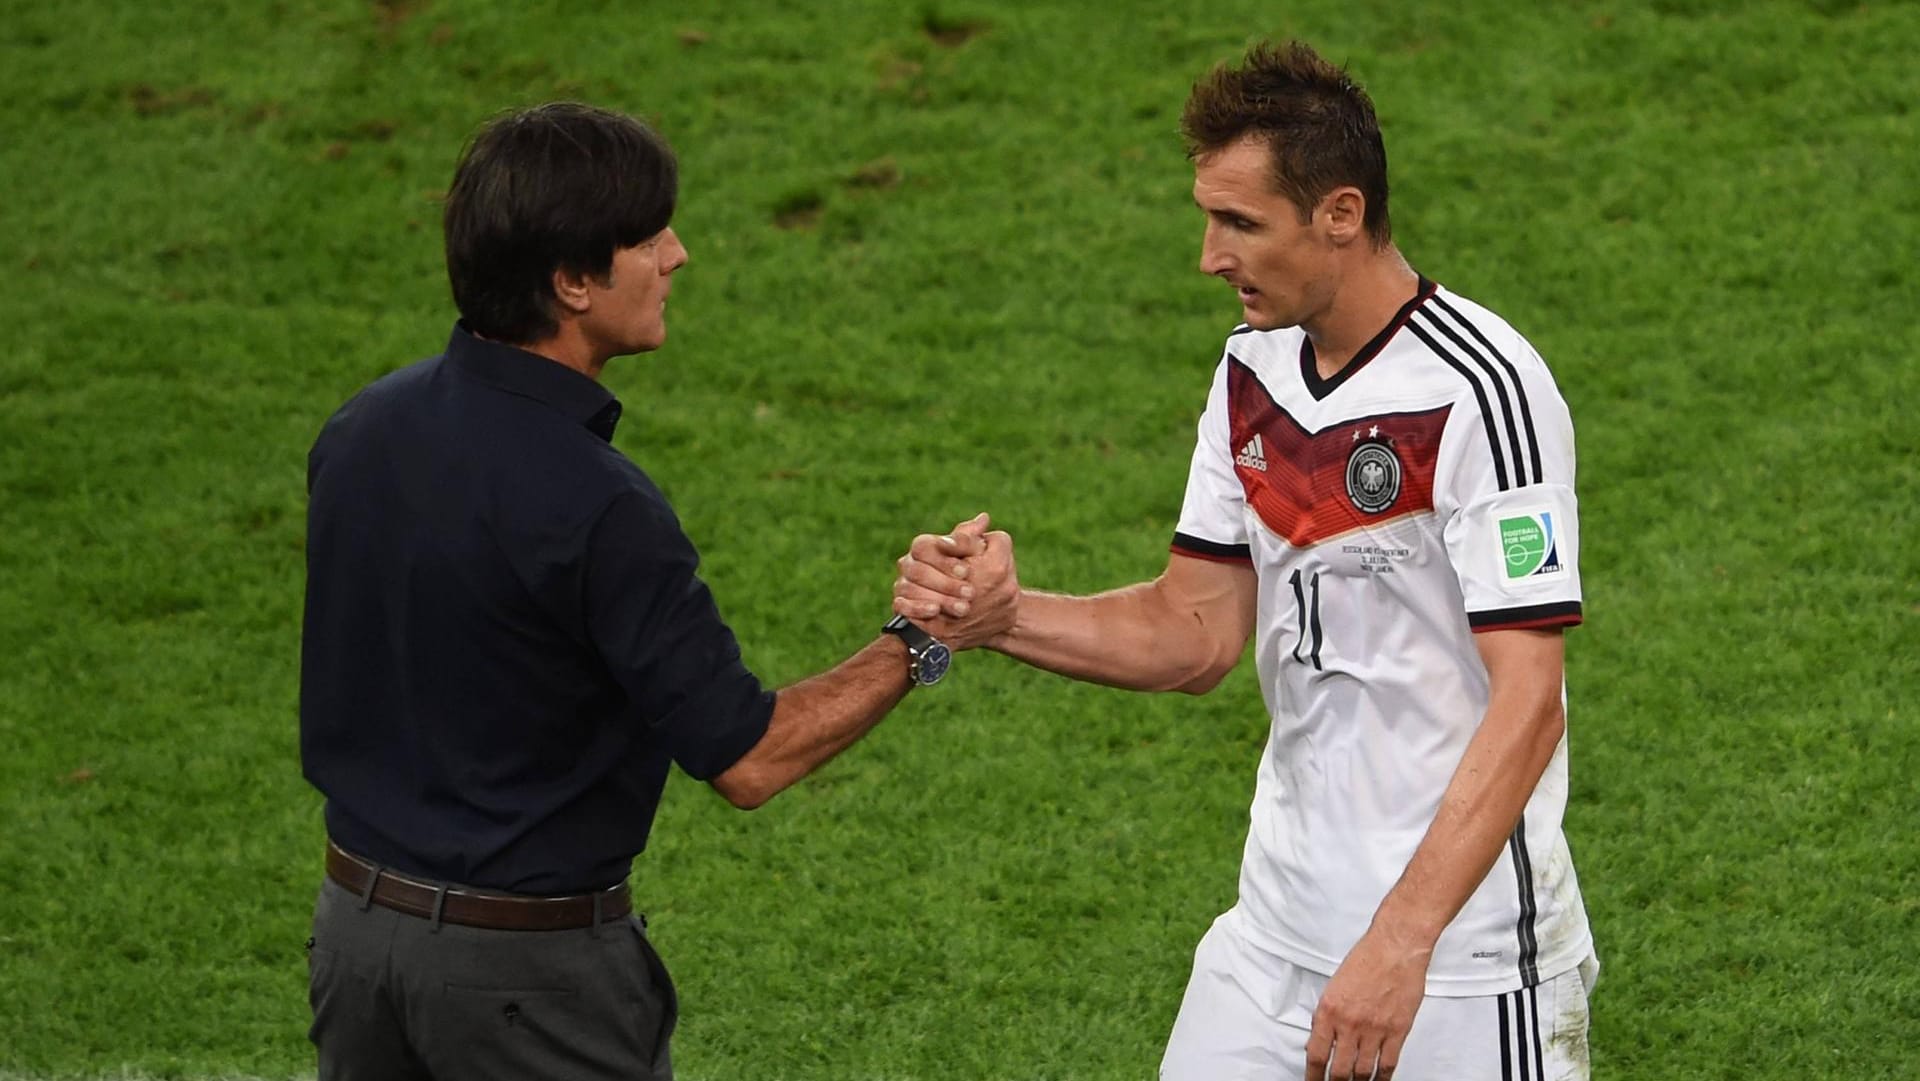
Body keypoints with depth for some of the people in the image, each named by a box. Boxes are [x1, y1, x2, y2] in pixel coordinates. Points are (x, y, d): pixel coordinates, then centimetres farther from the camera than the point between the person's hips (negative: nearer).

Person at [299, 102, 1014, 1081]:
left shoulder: (362, 427, -1)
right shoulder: (596, 509, -24)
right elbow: (747, 760, -20)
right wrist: (921, 643, -11)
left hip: (357, 922, 7)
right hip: (524, 965, -7)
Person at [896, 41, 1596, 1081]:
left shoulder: (1482, 391, -18)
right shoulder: (1252, 369, 6)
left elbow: (1527, 702, -22)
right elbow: (1199, 630, 10)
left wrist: (1399, 942, -28)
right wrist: (1000, 614, -6)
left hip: (1464, 949, -6)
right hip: (1280, 927, 7)